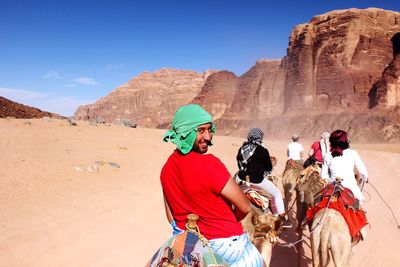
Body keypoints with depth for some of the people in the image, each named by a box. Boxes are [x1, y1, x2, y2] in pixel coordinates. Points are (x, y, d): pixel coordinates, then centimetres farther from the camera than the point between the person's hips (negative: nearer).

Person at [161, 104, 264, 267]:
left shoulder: (166, 169, -6)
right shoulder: (209, 164, -28)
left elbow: (172, 218, 3)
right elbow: (245, 207, -16)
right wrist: (229, 221, 4)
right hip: (227, 244, -6)